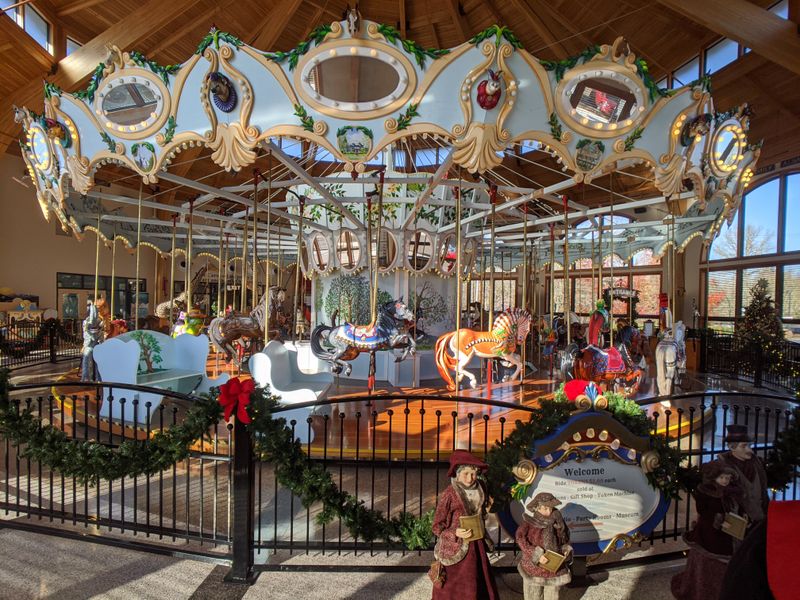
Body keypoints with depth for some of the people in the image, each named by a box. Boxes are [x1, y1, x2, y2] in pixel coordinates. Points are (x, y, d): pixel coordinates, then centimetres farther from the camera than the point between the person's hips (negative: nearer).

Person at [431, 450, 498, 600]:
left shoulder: (480, 487, -4)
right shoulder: (448, 494, -21)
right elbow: (437, 527, -14)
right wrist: (455, 533, -27)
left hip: (476, 546, 5)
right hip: (455, 549, -5)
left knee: (481, 587, 15)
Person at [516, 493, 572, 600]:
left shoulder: (557, 519, -2)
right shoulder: (530, 520, -14)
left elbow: (565, 537, 12)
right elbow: (520, 539, -21)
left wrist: (566, 550, -6)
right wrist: (537, 555, -28)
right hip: (534, 565, -3)